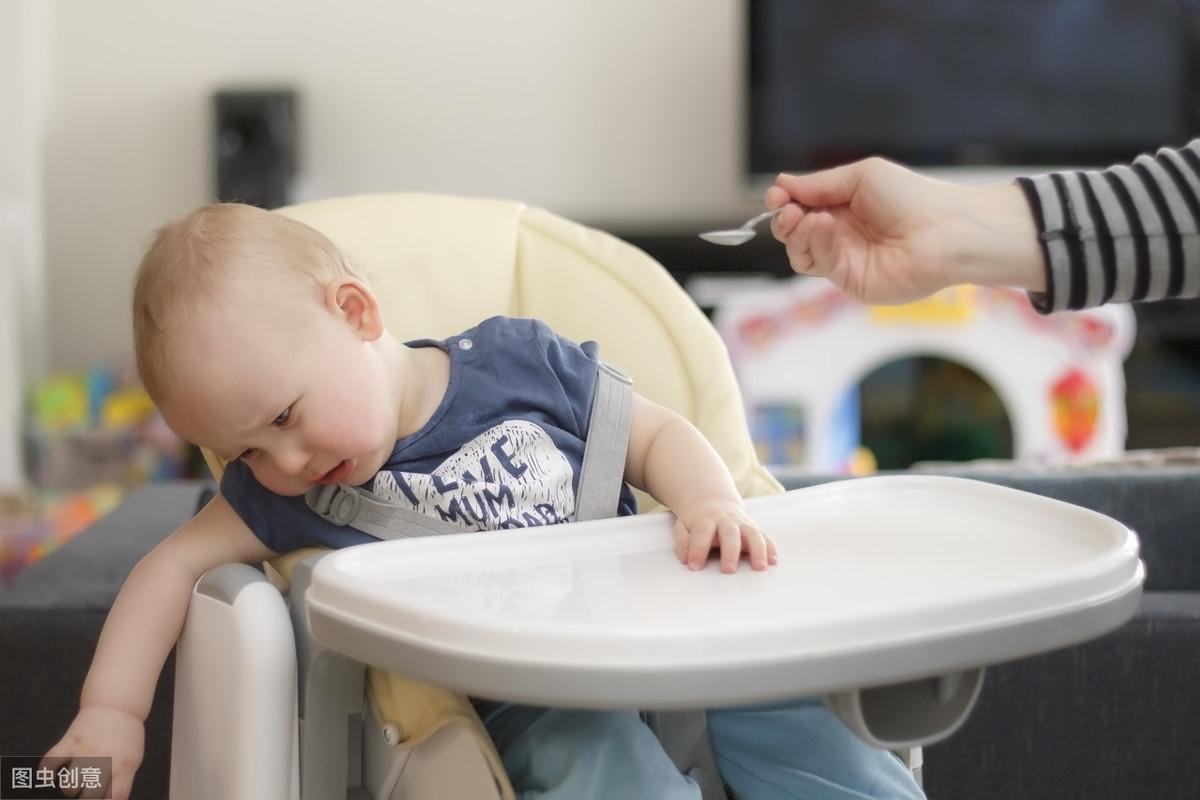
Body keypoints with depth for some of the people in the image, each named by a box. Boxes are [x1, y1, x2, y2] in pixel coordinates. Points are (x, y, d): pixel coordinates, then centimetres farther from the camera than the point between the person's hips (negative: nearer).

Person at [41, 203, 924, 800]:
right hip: (524, 696, 0)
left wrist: (711, 503, -17)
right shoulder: (284, 493, 4)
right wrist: (110, 712, -1)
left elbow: (656, 436, 3)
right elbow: (175, 564, 9)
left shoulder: (520, 360, -2)